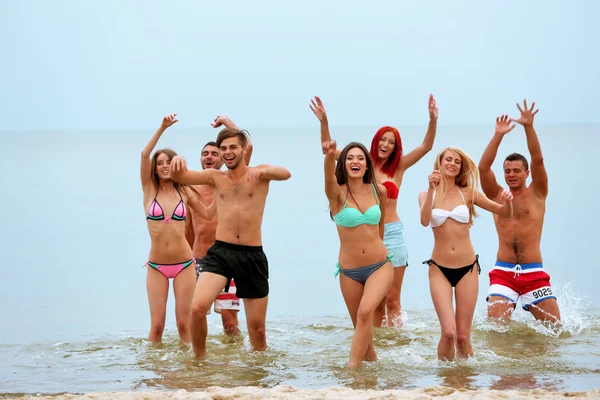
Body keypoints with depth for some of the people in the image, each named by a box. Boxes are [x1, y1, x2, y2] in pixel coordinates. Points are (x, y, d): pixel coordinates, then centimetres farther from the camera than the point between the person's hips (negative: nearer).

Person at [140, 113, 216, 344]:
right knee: (157, 325, -1)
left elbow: (208, 214, 11)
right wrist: (162, 128, -20)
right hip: (156, 266, -1)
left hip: (184, 265, 1)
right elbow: (144, 154, -12)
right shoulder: (149, 189, 0)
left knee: (184, 323, 2)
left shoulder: (185, 192, 4)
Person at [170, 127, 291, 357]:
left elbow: (285, 174, -15)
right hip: (220, 252, 1)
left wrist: (265, 171, -38)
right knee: (198, 307, -23)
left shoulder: (259, 174, 5)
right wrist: (177, 161, -25)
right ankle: (199, 359, -4)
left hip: (253, 255, -1)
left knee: (257, 328, 5)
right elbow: (178, 177, -1)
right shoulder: (215, 177, 11)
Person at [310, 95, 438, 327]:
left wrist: (433, 120, -15)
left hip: (392, 234, -1)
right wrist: (324, 121, -9)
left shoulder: (398, 167, 6)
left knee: (392, 299, -2)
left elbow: (426, 146, -1)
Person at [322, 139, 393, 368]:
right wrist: (330, 155, -54)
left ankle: (353, 367, -23)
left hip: (380, 266, 0)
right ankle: (371, 361, 35)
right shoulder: (337, 193, -9)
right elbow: (329, 178, -33)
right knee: (361, 326, 12)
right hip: (349, 271, 0)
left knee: (365, 311, -24)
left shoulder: (378, 191, 0)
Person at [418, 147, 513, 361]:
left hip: (467, 269, 1)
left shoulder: (468, 193, 5)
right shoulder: (427, 196, 4)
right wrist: (432, 189, -28)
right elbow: (424, 221, -17)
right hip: (439, 269, -1)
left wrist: (507, 202, -17)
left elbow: (505, 213, 5)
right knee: (448, 332, -14)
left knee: (463, 336, 1)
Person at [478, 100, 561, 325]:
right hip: (503, 272, 0)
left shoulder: (537, 194, 8)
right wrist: (498, 135, -9)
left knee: (554, 328, -3)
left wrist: (528, 127, -16)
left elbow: (538, 160, -6)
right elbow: (483, 168, -3)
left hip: (534, 273, 0)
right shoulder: (497, 196, 11)